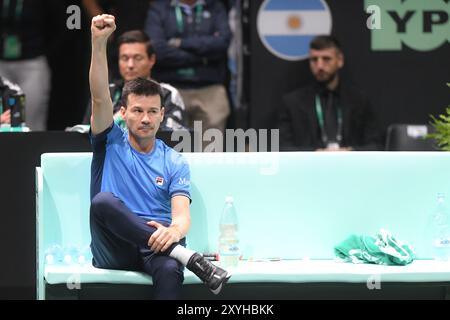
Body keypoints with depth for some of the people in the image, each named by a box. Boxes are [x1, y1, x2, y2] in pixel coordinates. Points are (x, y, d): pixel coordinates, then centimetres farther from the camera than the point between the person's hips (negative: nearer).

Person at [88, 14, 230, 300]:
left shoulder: (175, 163, 13)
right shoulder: (111, 144, 13)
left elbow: (182, 214, -2)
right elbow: (100, 97, -3)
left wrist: (174, 230, -29)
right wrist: (99, 42, -17)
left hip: (156, 244, 0)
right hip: (113, 251, 0)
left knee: (169, 271, -39)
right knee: (104, 200, -36)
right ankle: (187, 257, -39)